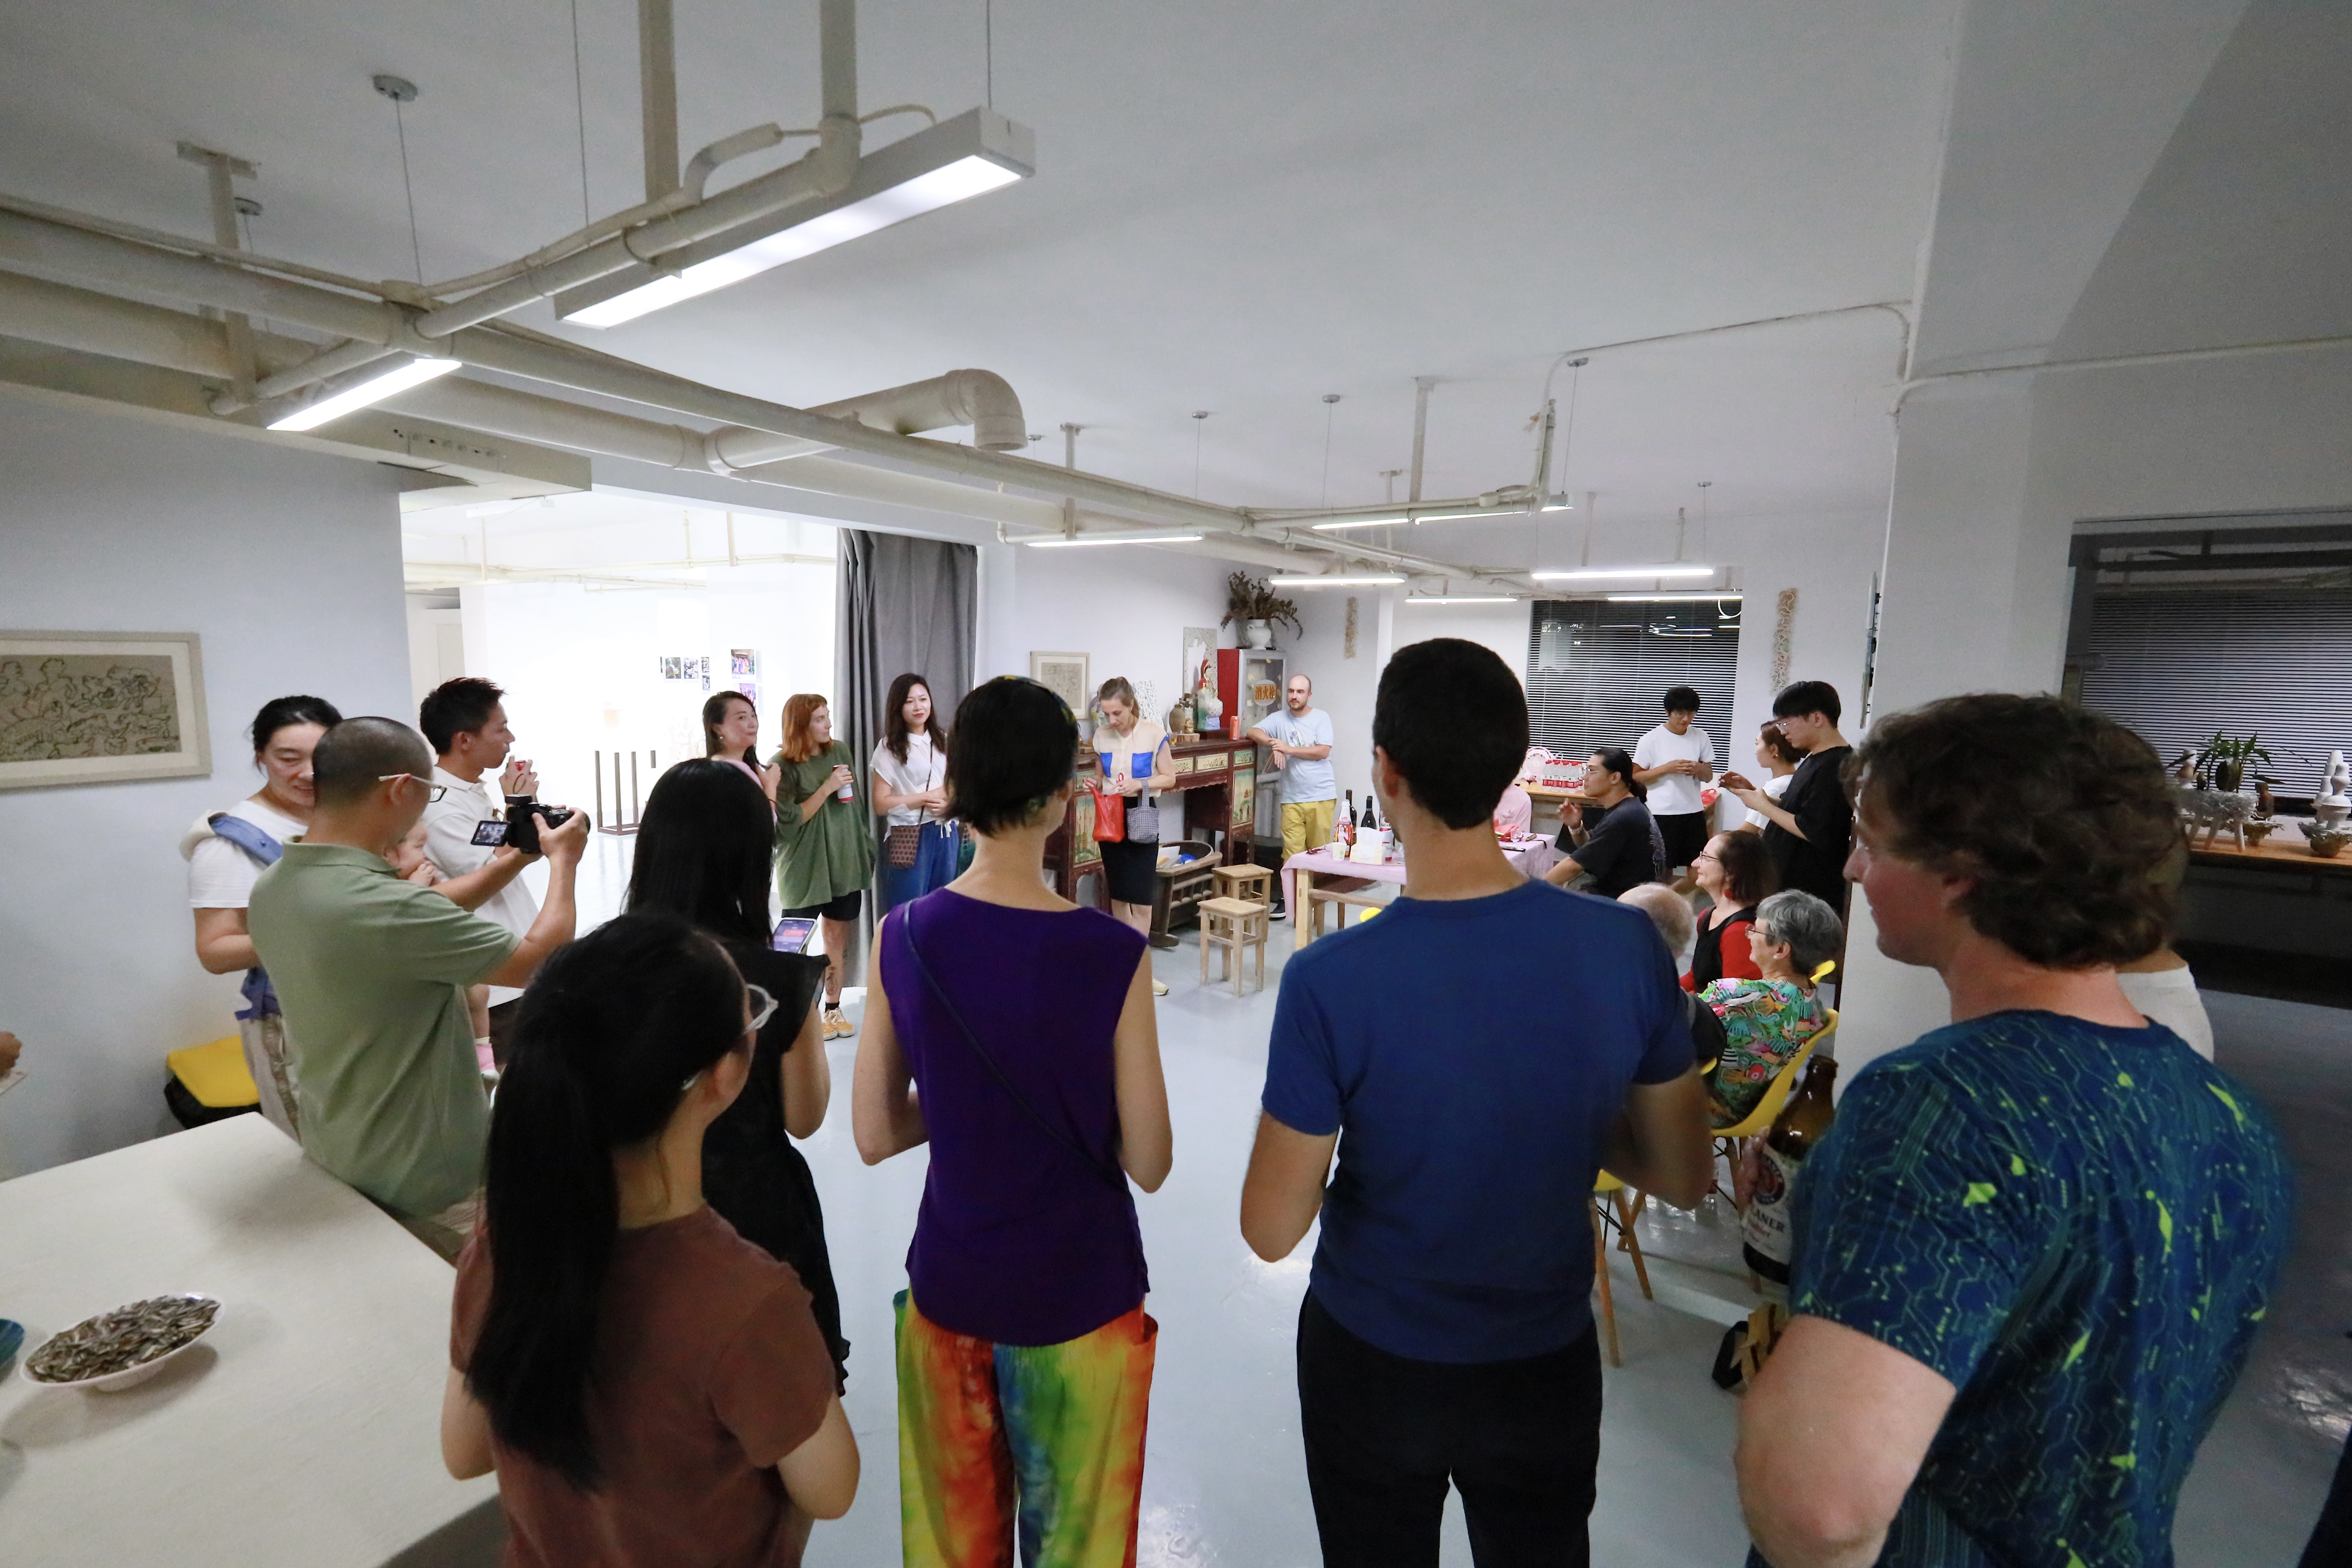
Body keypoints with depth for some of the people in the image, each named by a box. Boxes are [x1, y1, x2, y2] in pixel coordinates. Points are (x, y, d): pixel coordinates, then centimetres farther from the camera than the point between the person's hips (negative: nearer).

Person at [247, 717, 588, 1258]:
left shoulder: (272, 887, -4)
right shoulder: (385, 909, -32)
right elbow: (539, 960, -23)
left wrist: (509, 861, 9)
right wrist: (563, 862, -8)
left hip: (330, 1156, 8)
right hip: (427, 1183, -8)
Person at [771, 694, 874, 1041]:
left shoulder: (840, 750, 4)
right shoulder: (782, 765, -11)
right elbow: (788, 822, -17)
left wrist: (866, 848, 14)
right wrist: (827, 789, -19)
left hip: (844, 862, 5)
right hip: (804, 866, -4)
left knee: (838, 937, 11)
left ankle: (833, 1009, 24)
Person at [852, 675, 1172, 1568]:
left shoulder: (903, 938, -13)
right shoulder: (1111, 955, -23)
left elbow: (874, 1136, -4)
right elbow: (1148, 1164, -14)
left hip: (949, 1286, 3)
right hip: (1079, 1295, -3)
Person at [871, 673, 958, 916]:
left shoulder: (943, 740, 8)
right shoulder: (889, 747, -5)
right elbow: (881, 804, -9)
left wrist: (950, 802, -8)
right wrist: (929, 798, -12)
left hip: (945, 834, 4)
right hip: (908, 837, -4)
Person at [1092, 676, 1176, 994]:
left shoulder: (1154, 733, -9)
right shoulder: (1102, 736, 2)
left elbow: (1169, 778, -5)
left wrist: (1139, 784, -21)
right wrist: (1097, 787, -8)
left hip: (1141, 818, -4)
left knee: (1140, 899, -4)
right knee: (1118, 895, 9)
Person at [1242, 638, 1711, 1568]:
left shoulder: (1331, 980, -29)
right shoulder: (1629, 947, -19)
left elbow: (1271, 1230, -18)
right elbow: (1684, 1179, -5)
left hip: (1376, 1364, -2)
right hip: (1548, 1364, 2)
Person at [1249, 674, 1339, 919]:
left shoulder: (1321, 718, 0)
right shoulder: (1279, 719, 9)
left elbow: (1323, 752, -10)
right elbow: (1253, 732, 1)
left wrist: (1288, 748, -13)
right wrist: (1274, 746, -14)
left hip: (1321, 797, -2)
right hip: (1292, 799, 2)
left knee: (1319, 852, 4)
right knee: (1292, 853, -1)